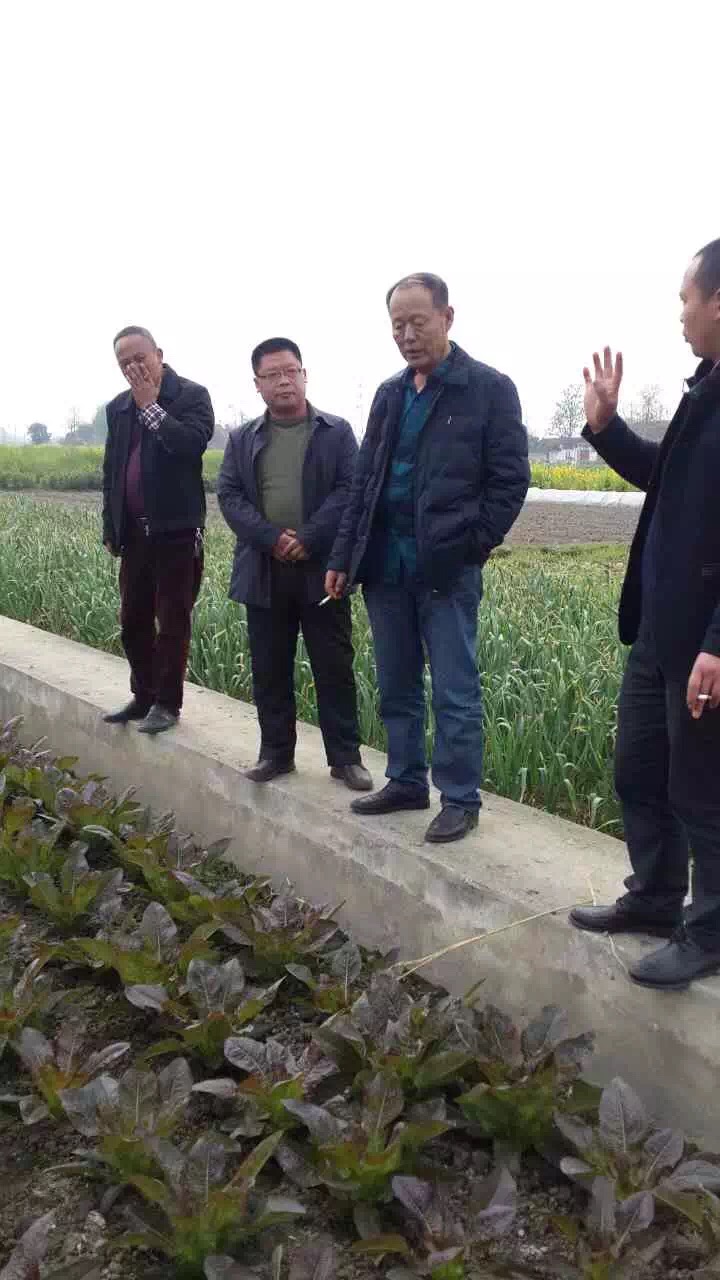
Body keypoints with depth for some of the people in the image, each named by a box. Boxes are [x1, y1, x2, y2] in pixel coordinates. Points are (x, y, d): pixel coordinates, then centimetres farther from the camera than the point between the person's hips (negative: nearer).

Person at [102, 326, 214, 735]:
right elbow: (111, 470, 17)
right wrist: (110, 528, 14)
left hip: (177, 530, -6)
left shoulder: (191, 395, -3)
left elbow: (193, 443, -22)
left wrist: (151, 406, -14)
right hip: (135, 531, 6)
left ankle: (167, 703, 10)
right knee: (133, 620, 12)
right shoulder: (119, 407, 14)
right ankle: (144, 696, 25)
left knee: (173, 621, 0)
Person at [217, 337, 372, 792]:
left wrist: (308, 539, -16)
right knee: (270, 670, 8)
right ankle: (276, 752, 20)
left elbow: (350, 490, -5)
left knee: (334, 668, 3)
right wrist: (272, 538, -14)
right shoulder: (242, 439, 12)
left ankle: (346, 756, 11)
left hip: (322, 569, -2)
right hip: (264, 571, 3)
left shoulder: (337, 432, 5)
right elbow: (229, 496, 2)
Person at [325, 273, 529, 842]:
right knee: (397, 688, 13)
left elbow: (510, 481, -3)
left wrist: (471, 546, -9)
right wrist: (343, 557, 10)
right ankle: (406, 782, 27)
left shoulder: (489, 388, -2)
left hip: (447, 566, -6)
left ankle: (460, 800, 11)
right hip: (386, 563, 6)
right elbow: (364, 482, 15)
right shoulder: (389, 394, 15)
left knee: (455, 694, 0)